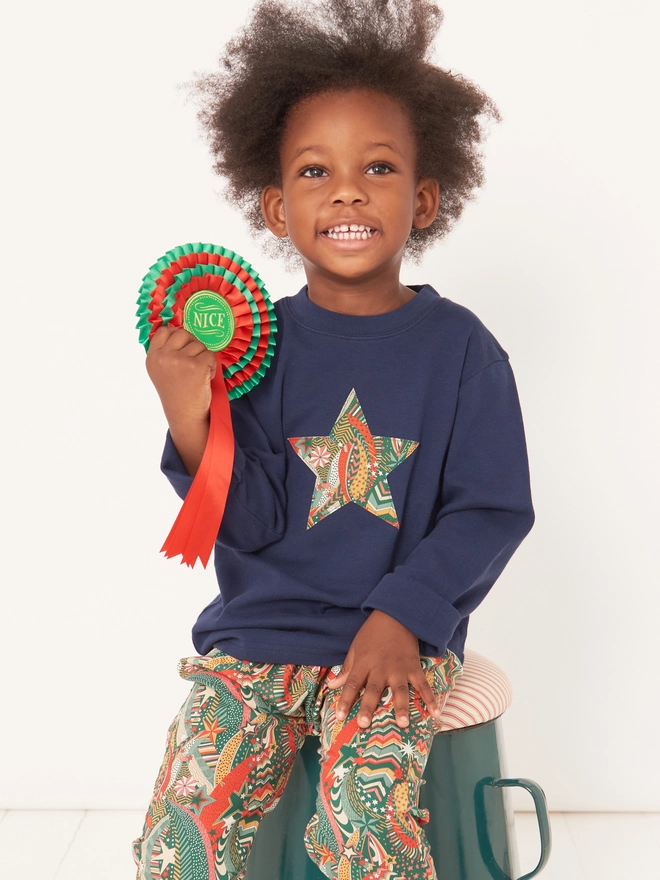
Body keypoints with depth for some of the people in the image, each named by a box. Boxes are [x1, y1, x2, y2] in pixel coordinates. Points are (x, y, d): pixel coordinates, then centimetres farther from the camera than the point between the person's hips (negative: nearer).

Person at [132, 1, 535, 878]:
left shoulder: (458, 345, -2)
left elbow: (493, 508, -3)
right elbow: (256, 525, -5)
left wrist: (402, 616, -14)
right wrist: (192, 426, -22)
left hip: (402, 634, -1)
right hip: (259, 630, 2)